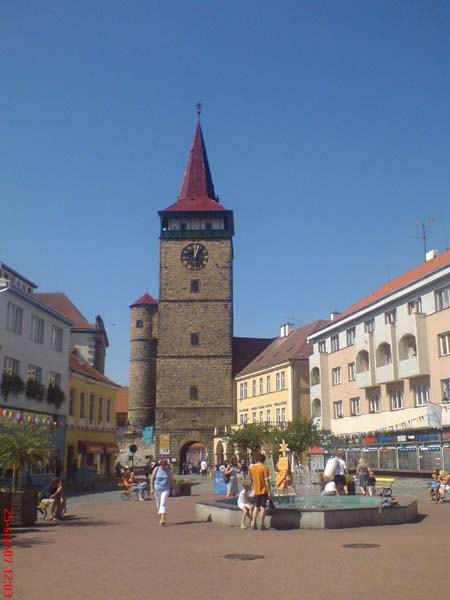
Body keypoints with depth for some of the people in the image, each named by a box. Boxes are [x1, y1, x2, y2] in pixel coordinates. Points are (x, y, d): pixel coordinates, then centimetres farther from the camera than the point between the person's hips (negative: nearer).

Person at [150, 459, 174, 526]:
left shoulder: (169, 470, 1)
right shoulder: (156, 470, -2)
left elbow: (171, 480, 9)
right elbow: (152, 479, -1)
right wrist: (151, 488, -8)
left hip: (165, 489, -1)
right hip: (157, 489, 1)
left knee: (163, 503, -15)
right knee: (158, 504, 10)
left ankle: (163, 519, -25)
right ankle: (161, 518, 26)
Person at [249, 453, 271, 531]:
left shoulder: (252, 468, 3)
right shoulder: (264, 468, -13)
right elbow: (267, 480, -14)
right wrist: (269, 491, -11)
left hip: (256, 491, 5)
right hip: (264, 491, -5)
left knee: (256, 507, 15)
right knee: (262, 507, 1)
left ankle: (253, 524, 12)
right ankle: (261, 525, 1)